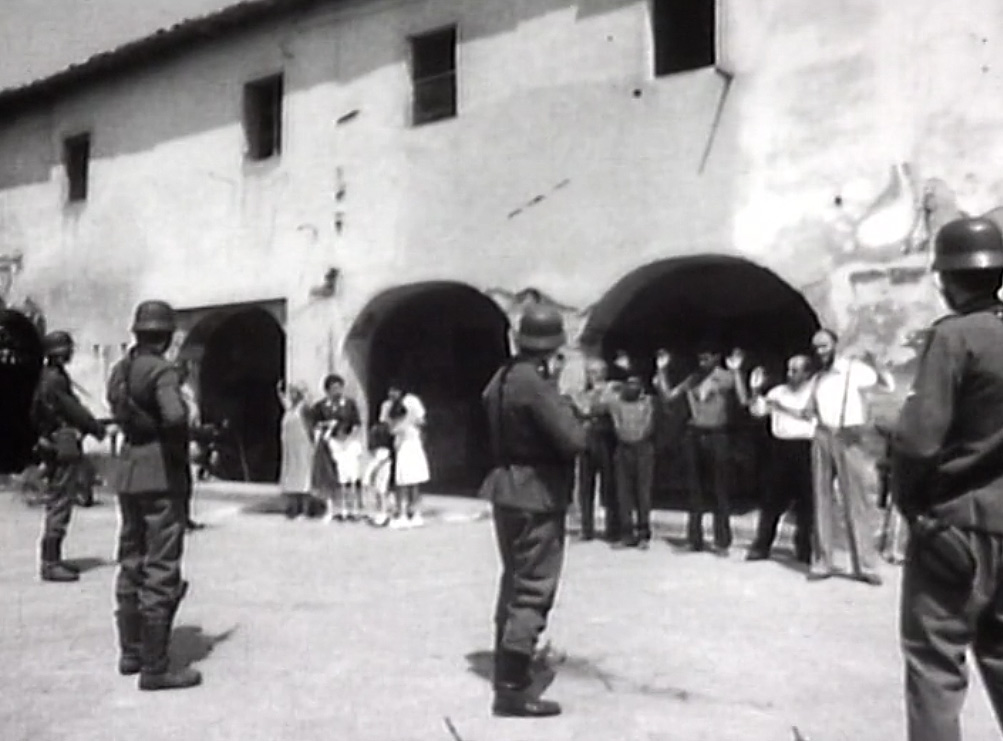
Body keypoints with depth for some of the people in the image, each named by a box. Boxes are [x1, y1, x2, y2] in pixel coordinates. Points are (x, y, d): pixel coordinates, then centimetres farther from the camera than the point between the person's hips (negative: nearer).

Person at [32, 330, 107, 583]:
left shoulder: (53, 376, 13)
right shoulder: (54, 379, -17)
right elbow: (74, 411, -16)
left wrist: (93, 425, 13)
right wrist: (98, 429, -5)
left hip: (58, 447, 10)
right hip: (63, 448, -10)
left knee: (58, 505, 15)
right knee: (58, 506, -5)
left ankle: (53, 559, 23)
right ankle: (50, 564, -1)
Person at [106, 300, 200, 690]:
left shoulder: (120, 369, 9)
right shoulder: (161, 370, -15)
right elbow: (174, 416, -30)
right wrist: (178, 447, -13)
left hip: (128, 469, 9)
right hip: (161, 472, -8)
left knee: (132, 564, 17)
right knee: (161, 571, -4)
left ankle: (130, 652, 27)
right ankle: (154, 668, -1)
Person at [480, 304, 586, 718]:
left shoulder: (501, 378, 7)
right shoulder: (535, 384, -21)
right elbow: (573, 441, -23)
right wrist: (568, 409, -6)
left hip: (506, 490, 9)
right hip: (536, 496, -9)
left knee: (514, 580, 21)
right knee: (533, 590, -4)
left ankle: (506, 665, 33)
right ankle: (512, 689, -2)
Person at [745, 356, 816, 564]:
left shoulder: (814, 391, -1)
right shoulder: (778, 391, 12)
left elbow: (807, 414, -15)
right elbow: (757, 411, 9)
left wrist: (782, 407, -19)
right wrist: (756, 391, -4)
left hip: (804, 448, -4)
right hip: (781, 447, 4)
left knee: (805, 500, 2)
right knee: (773, 498, 6)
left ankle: (804, 548, 13)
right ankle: (761, 546, 10)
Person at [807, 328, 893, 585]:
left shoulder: (854, 369, 0)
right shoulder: (817, 378, 16)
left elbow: (889, 385, -10)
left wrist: (875, 368, -28)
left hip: (848, 437, -4)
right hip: (821, 438, 5)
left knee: (856, 502, -4)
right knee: (822, 501, 5)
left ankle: (865, 565, 0)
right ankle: (821, 563, 9)